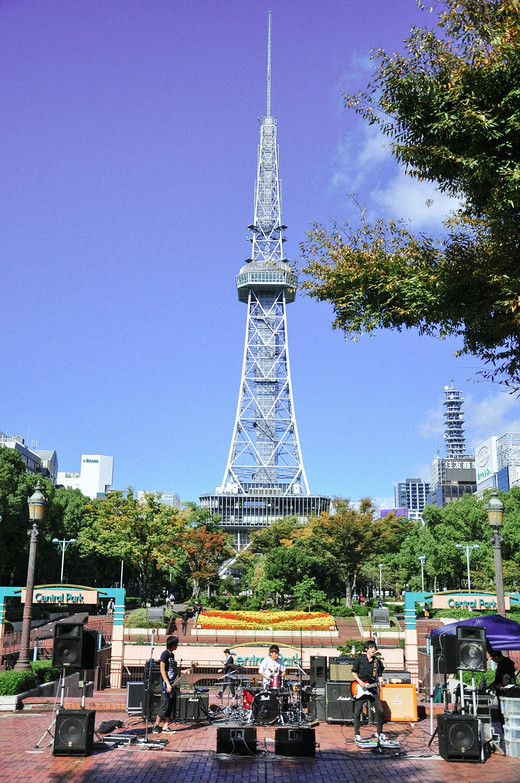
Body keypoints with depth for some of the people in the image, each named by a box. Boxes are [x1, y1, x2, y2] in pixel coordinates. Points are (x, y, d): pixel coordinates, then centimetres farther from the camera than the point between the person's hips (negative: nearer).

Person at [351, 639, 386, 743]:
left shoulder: (378, 661, 5)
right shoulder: (360, 659, -4)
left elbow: (379, 675, 10)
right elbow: (353, 672, 2)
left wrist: (380, 681, -11)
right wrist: (359, 682, -12)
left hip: (373, 689, 3)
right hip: (360, 688, -2)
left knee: (380, 710, -2)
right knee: (357, 712, -2)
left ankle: (379, 732, 16)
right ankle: (356, 734, 11)